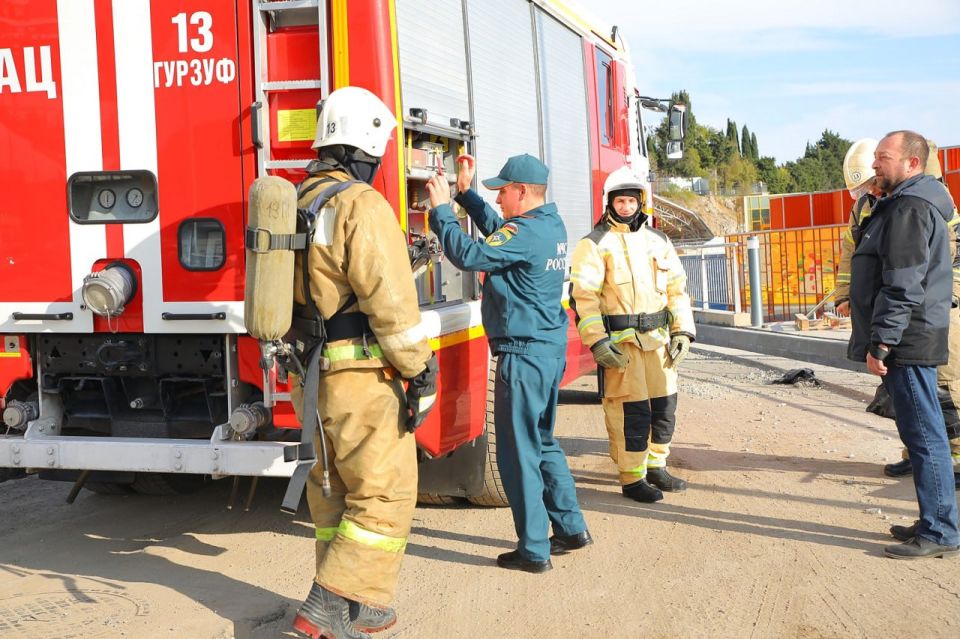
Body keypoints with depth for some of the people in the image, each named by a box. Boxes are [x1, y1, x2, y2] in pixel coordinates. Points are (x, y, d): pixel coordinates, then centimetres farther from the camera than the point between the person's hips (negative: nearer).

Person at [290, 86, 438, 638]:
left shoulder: (298, 204, 12)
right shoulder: (362, 206, -15)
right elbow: (391, 302, -20)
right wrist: (420, 372, -11)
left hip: (310, 379, 9)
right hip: (362, 380, -9)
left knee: (336, 492, 17)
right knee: (383, 495, 0)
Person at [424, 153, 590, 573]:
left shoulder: (524, 233, -18)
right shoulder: (552, 226, 11)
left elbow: (468, 255, -23)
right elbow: (497, 231, 25)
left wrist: (441, 209, -12)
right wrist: (466, 192, 22)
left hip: (524, 353, -10)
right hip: (552, 349, 10)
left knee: (518, 451, -2)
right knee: (542, 441, 20)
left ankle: (534, 550, 3)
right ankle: (571, 527, 25)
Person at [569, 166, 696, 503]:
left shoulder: (658, 241, 14)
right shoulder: (595, 244, -3)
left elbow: (677, 288, 17)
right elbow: (583, 296, -8)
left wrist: (682, 330, 7)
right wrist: (596, 341, -16)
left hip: (657, 338, 6)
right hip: (620, 341, -6)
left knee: (664, 406, 10)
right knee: (632, 410, -5)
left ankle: (656, 467, 27)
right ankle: (631, 479, 6)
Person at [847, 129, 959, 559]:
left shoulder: (909, 208, -14)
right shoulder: (902, 206, 19)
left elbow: (903, 287, -22)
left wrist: (880, 344, -21)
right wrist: (882, 342, 22)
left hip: (907, 344, -11)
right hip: (909, 344, 11)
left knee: (923, 436, -7)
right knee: (922, 434, 14)